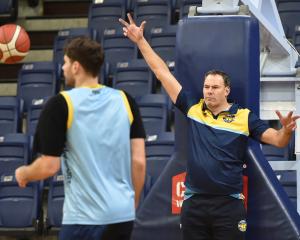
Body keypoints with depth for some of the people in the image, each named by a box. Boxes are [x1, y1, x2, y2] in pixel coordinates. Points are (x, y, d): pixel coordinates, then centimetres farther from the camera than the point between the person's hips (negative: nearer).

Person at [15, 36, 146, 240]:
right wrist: (132, 207, 14)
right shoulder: (125, 101, 5)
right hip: (124, 215, 4)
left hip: (85, 217, -4)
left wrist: (23, 174, 13)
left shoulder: (61, 104, -7)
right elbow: (139, 162, 3)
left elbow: (49, 166, -8)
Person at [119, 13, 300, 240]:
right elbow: (162, 72, 9)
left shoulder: (244, 116, 0)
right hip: (194, 202, 3)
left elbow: (278, 140, -3)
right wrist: (140, 40, 11)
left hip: (228, 203, -2)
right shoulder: (193, 109, 6)